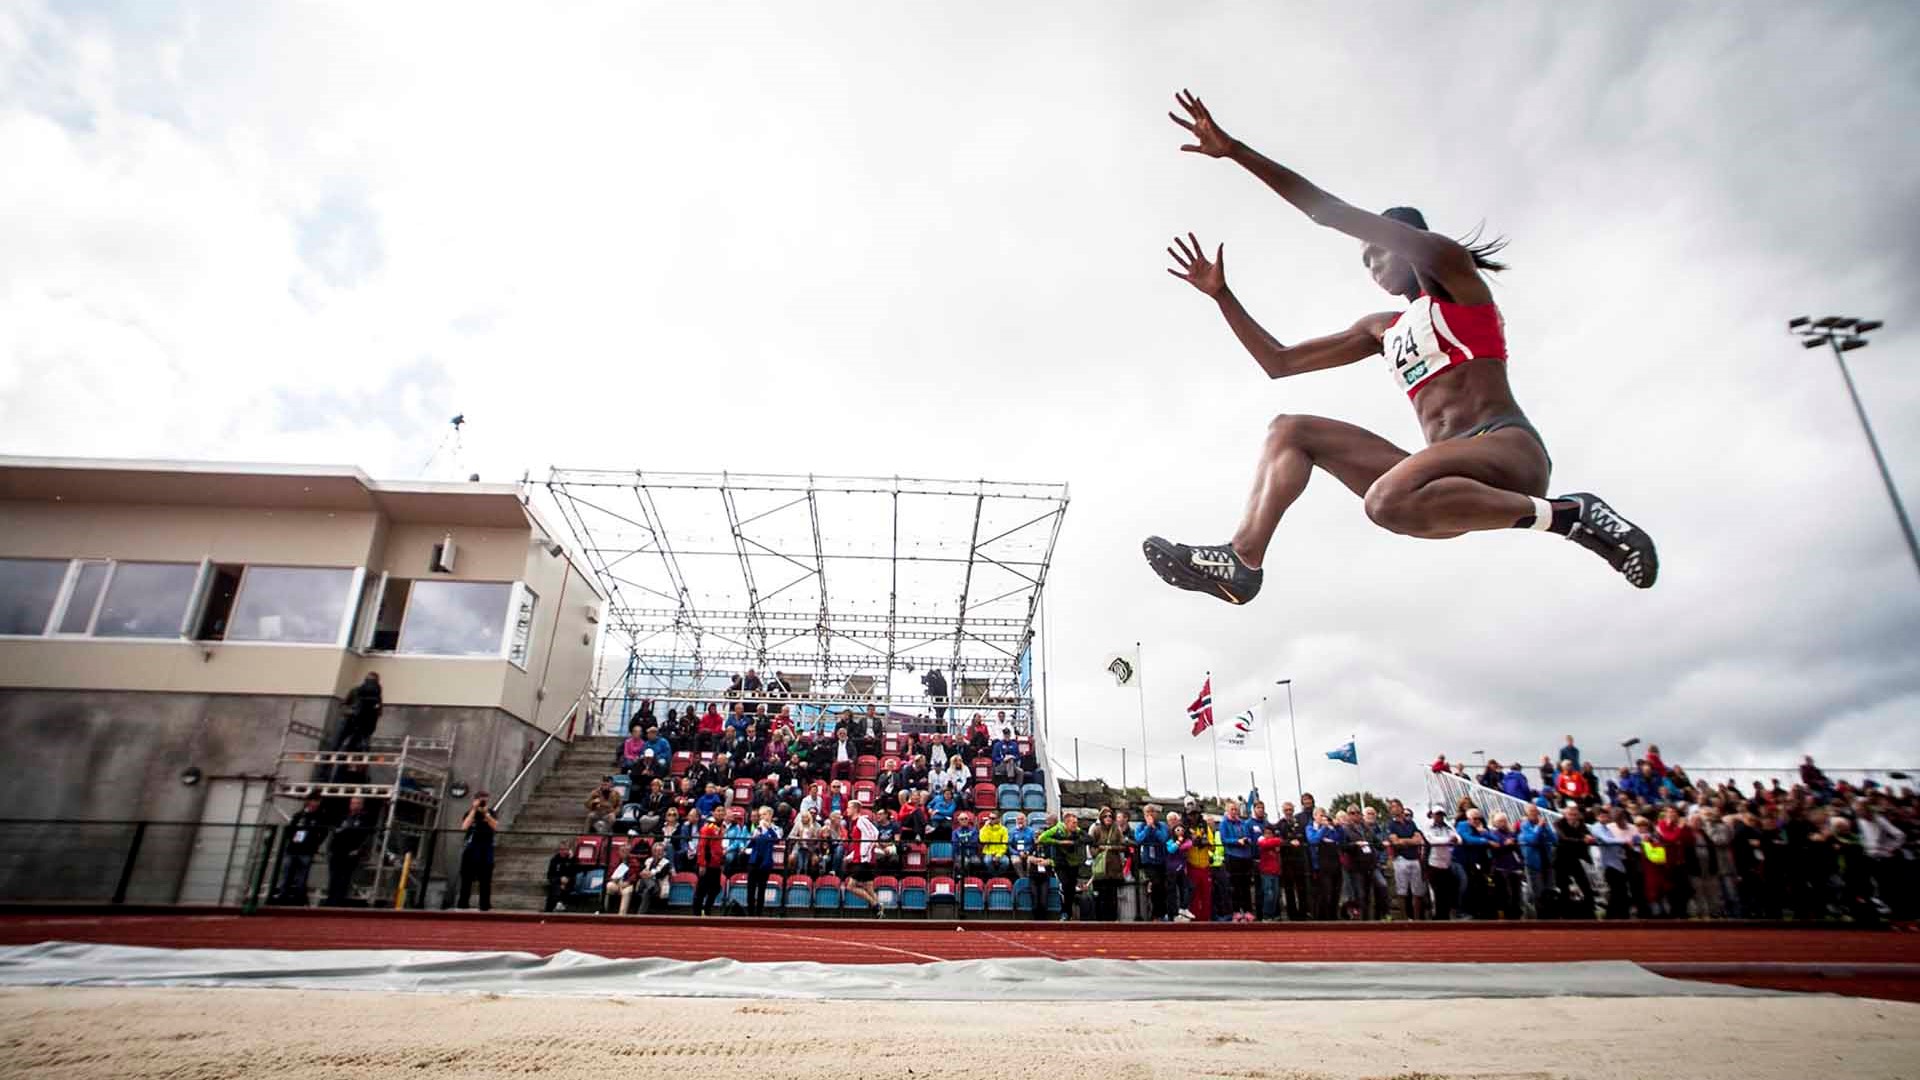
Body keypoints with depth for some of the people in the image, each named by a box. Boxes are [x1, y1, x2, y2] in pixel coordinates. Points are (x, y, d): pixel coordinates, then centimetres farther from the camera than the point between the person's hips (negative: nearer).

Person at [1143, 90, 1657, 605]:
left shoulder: (1456, 279, 7)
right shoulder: (1381, 329, 27)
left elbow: (1336, 215, -2)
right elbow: (1279, 362, 25)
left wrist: (1236, 150, -4)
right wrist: (1221, 293, 21)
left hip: (1508, 447, -7)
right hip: (1452, 476, 7)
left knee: (1389, 500, -39)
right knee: (1290, 431, 3)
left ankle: (1571, 513, -20)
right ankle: (1242, 560, -16)